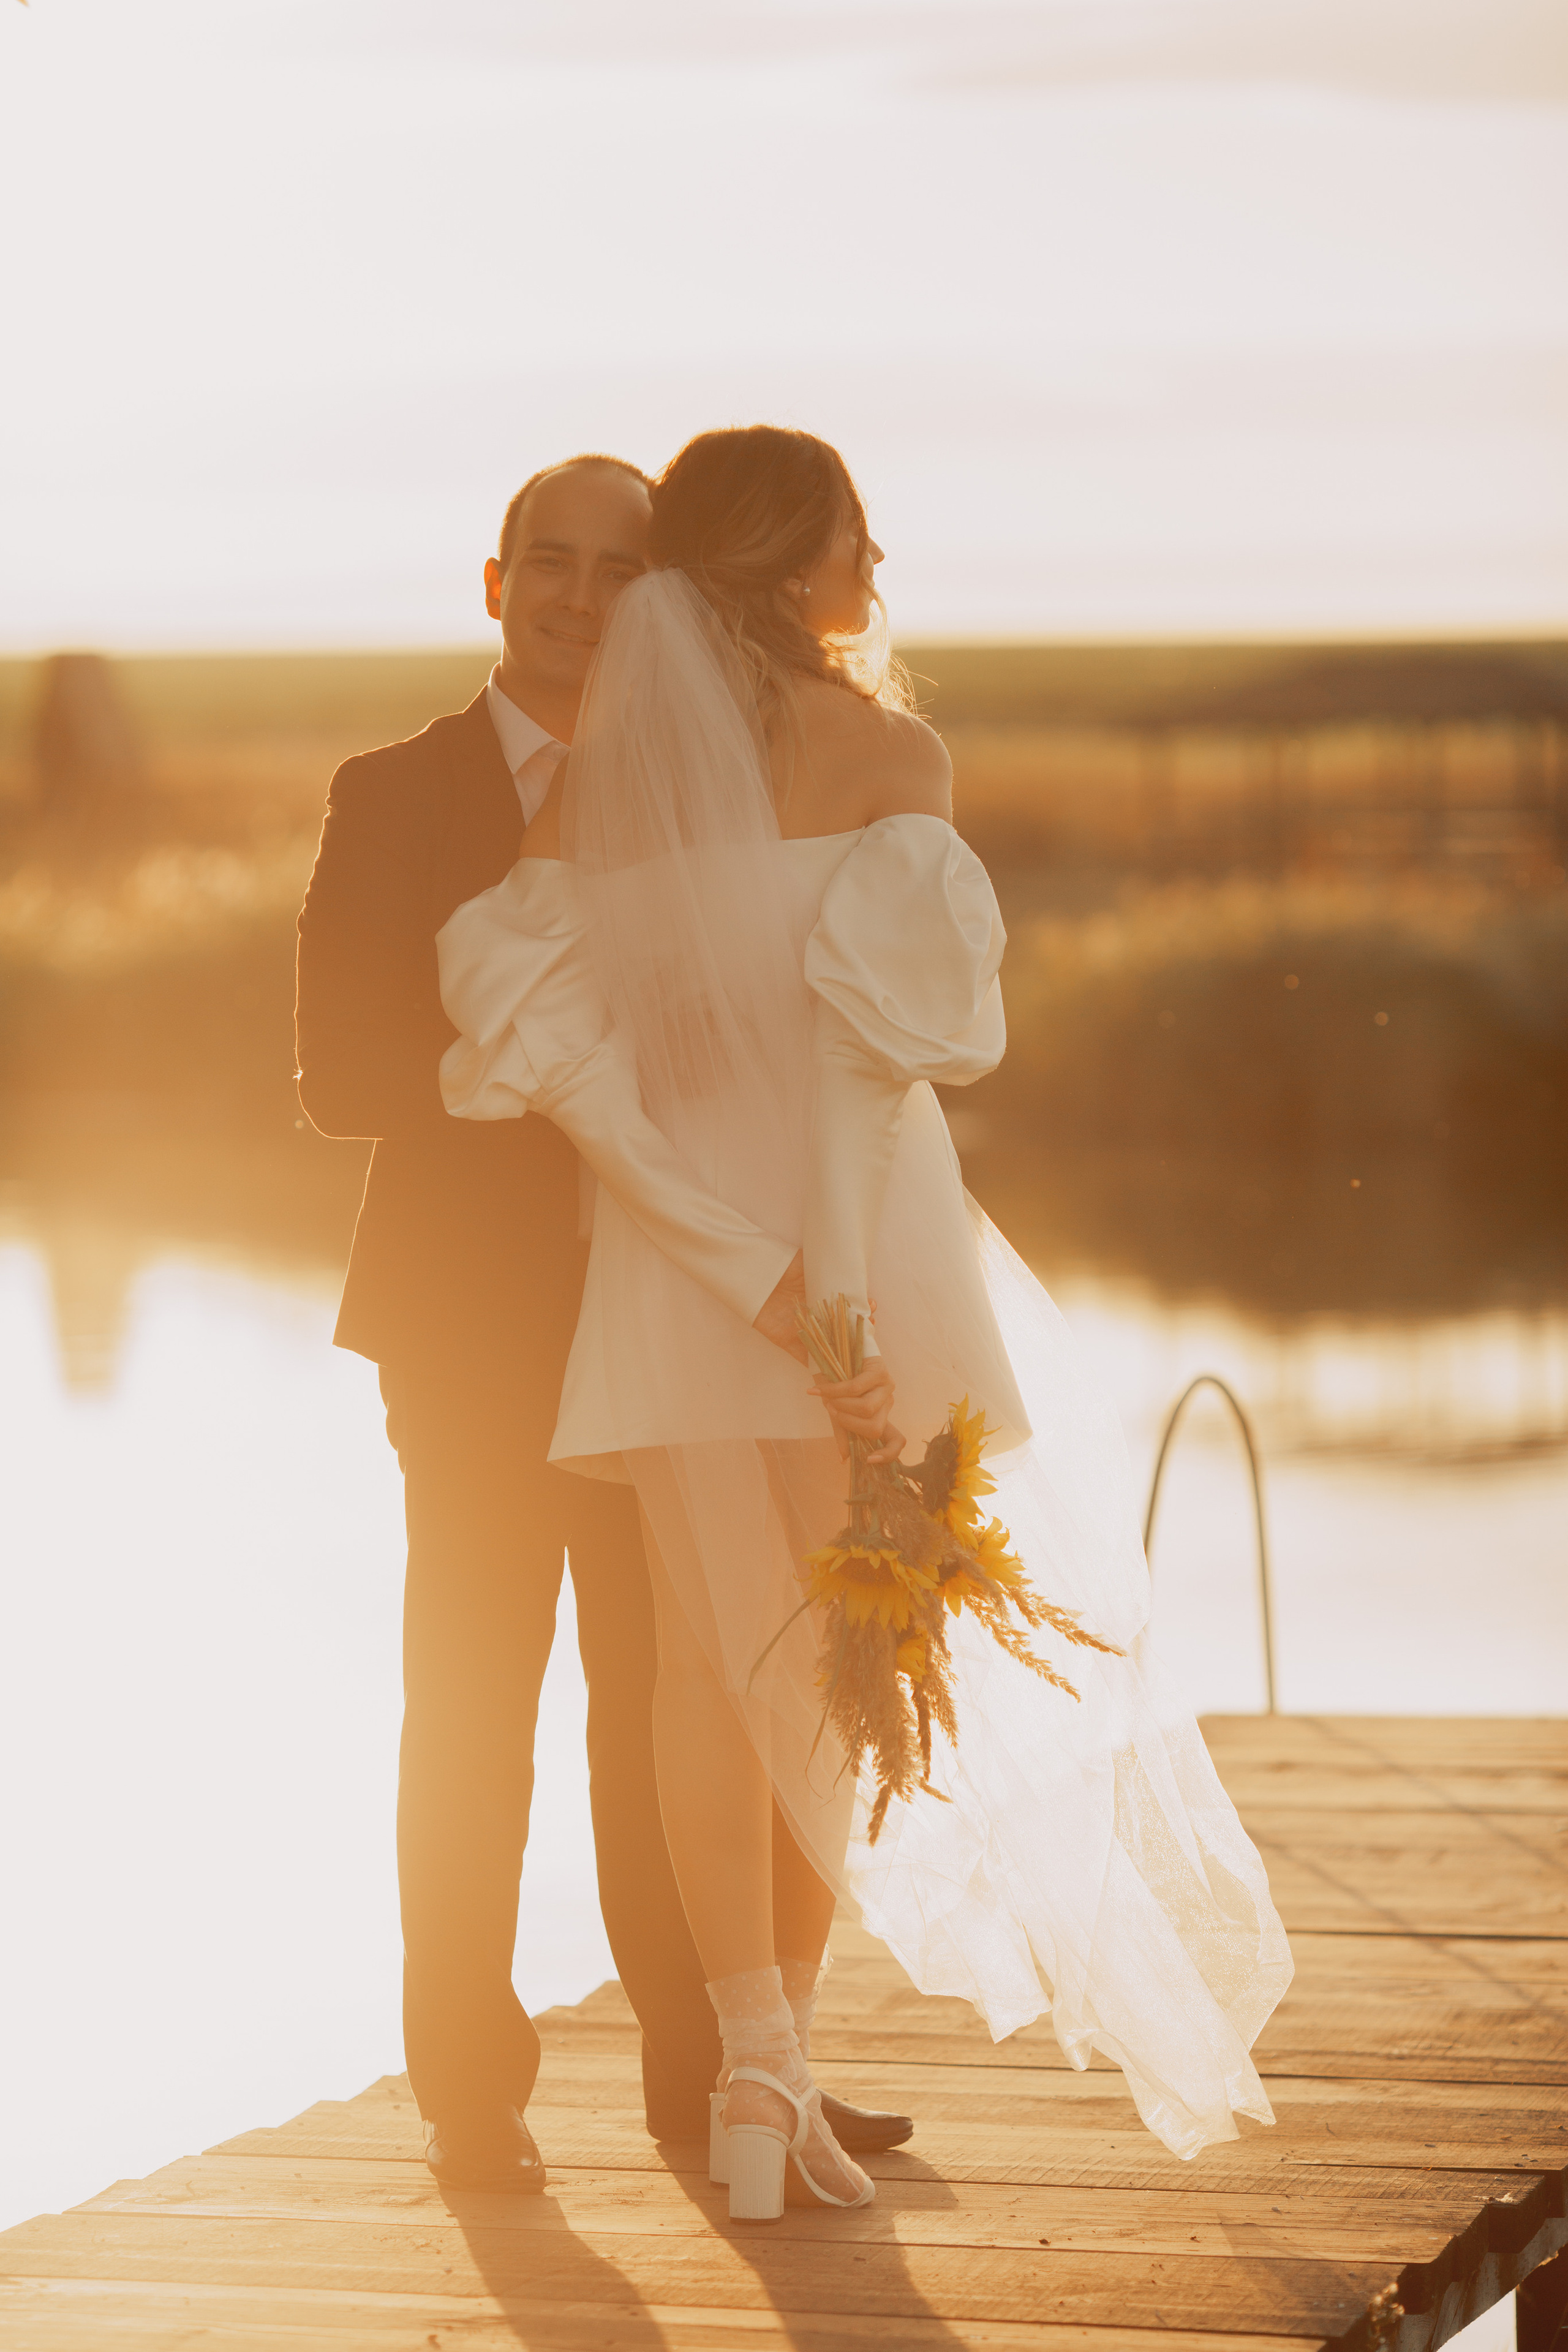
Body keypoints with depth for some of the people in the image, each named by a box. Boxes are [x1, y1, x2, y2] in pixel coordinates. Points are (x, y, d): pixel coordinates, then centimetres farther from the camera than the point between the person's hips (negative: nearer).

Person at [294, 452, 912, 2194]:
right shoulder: (394, 798, 2)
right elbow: (343, 1075, -5)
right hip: (477, 1316, -2)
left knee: (673, 1705, 5)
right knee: (473, 1708, 1)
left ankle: (702, 2065, 14)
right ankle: (470, 2089, 8)